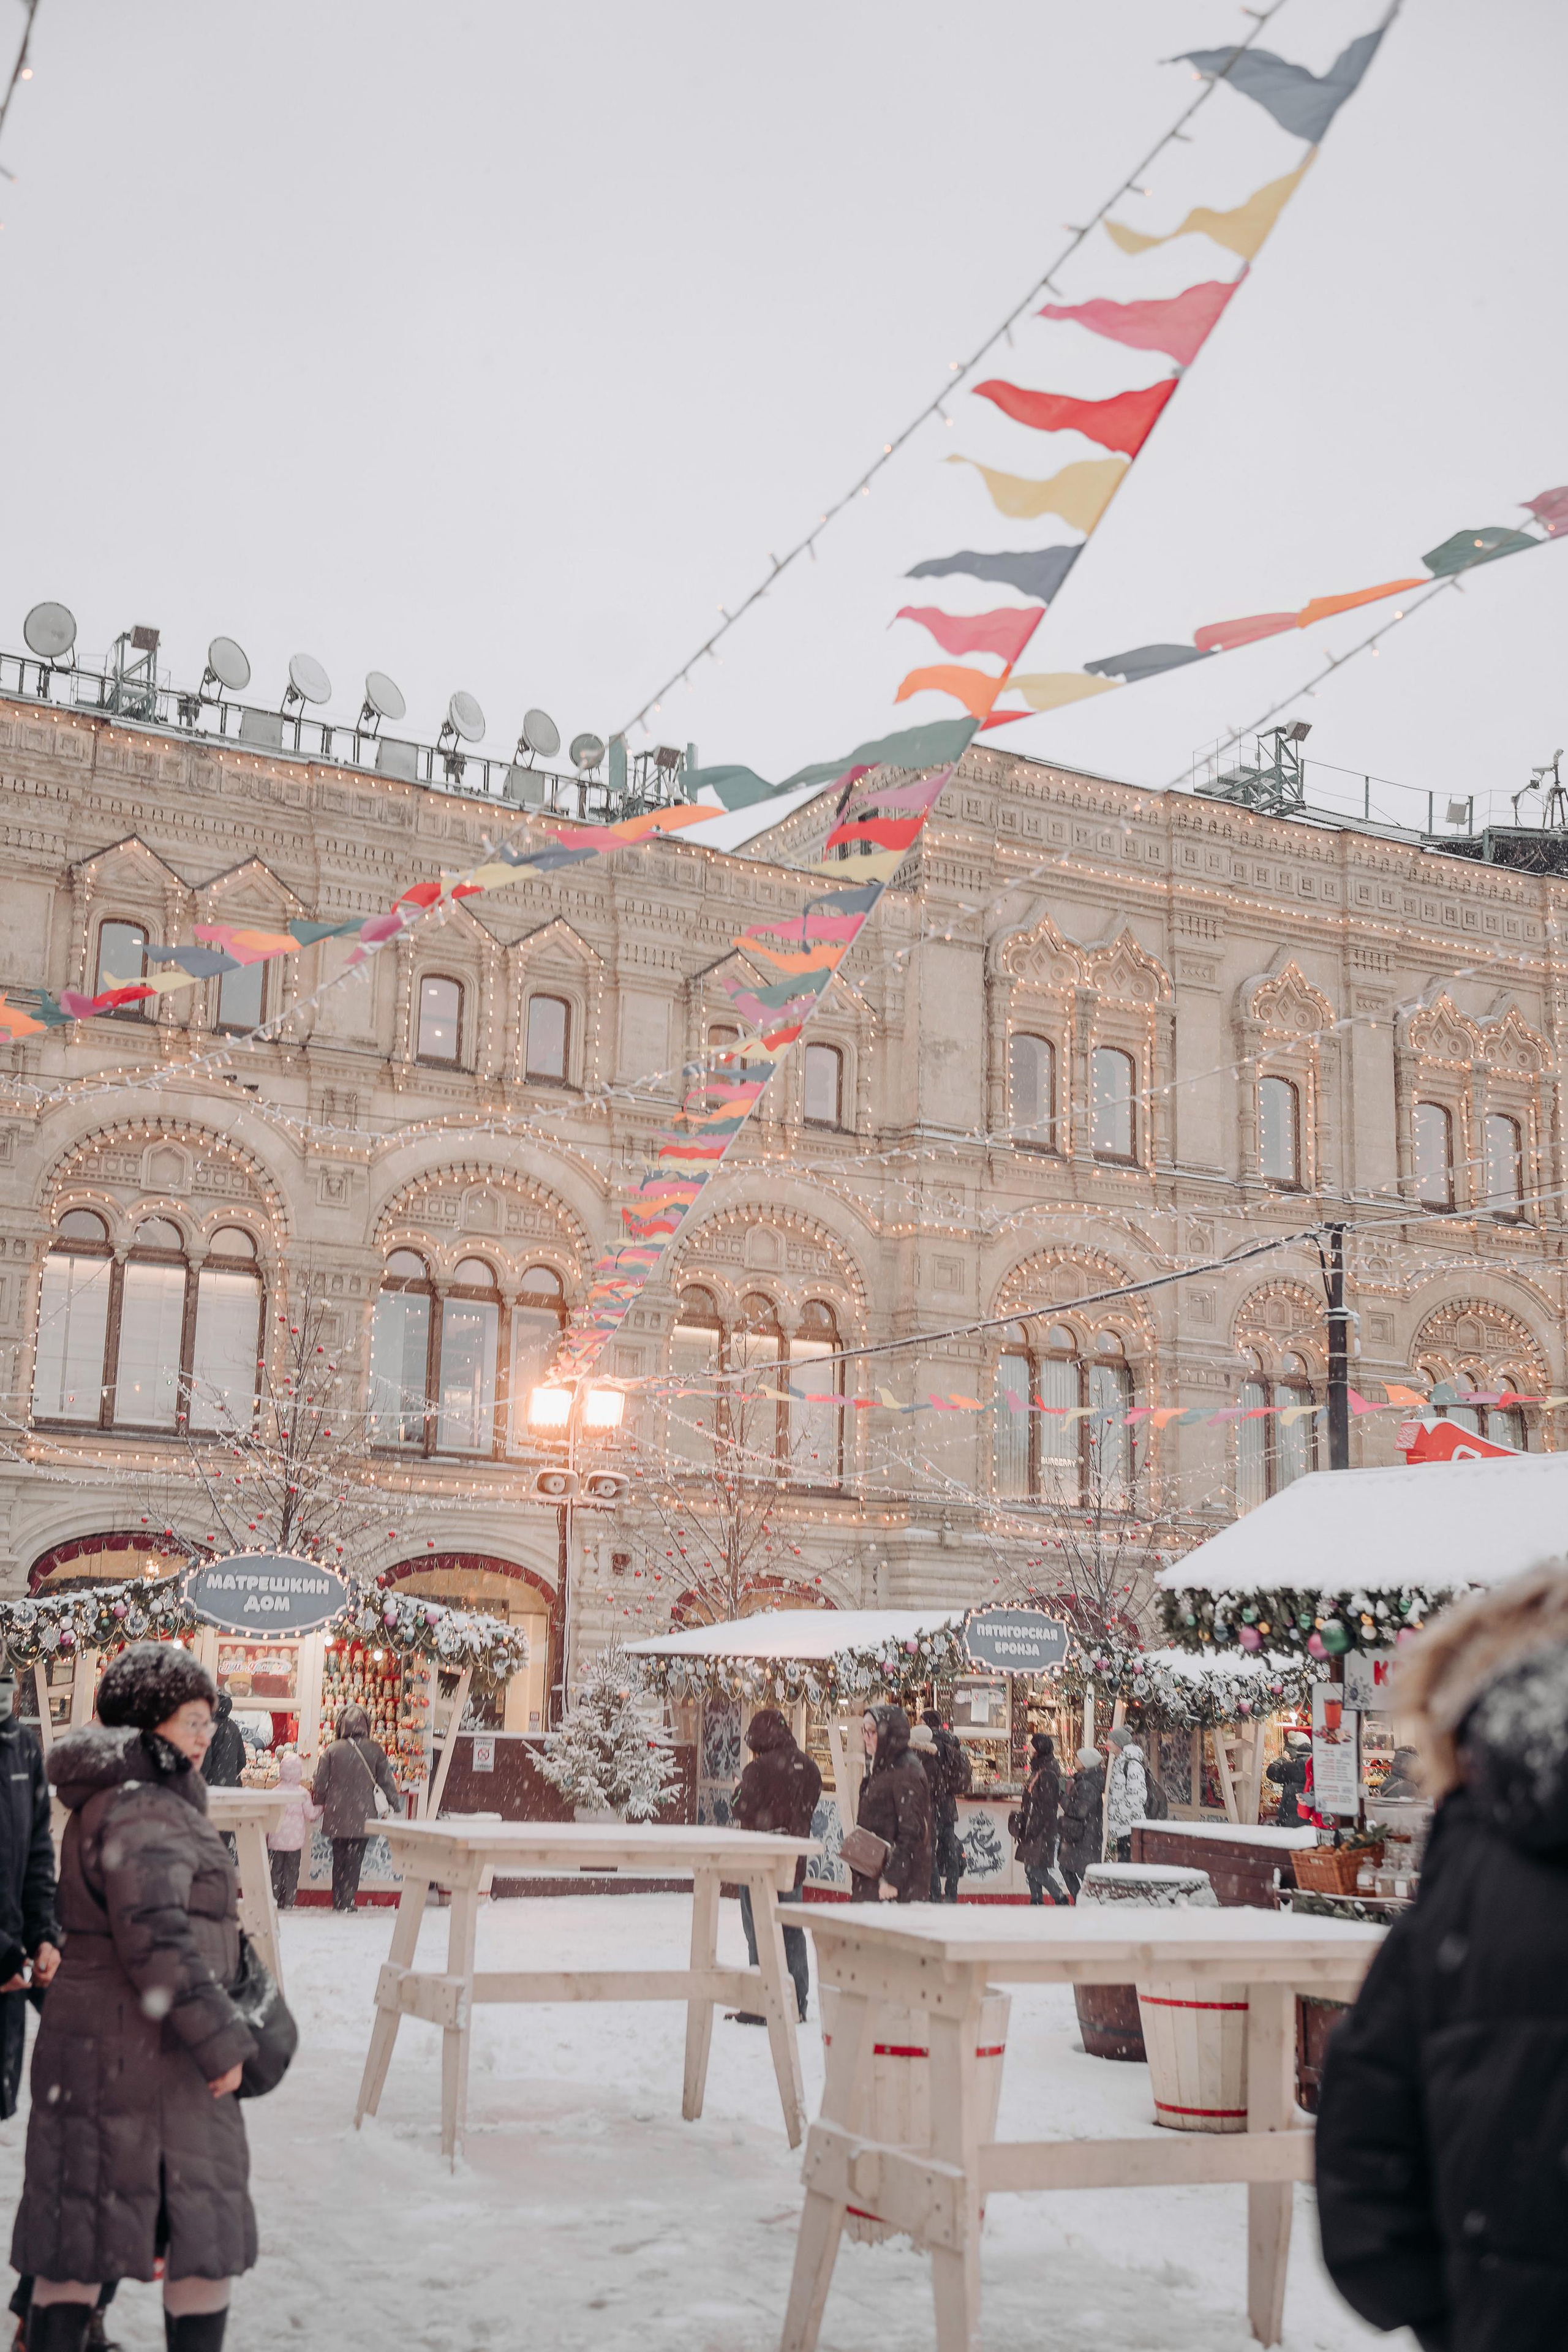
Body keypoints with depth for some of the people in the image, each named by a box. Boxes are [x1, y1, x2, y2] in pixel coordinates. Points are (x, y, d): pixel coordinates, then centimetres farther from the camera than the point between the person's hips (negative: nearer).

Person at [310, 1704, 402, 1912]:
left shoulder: (332, 1750, -4)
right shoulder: (375, 1750, -4)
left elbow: (320, 1784, 0)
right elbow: (386, 1781, 3)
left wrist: (319, 1805, 18)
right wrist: (397, 1804, 16)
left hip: (337, 1817, 1)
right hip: (363, 1816, -1)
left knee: (339, 1858, 14)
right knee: (355, 1860, 5)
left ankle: (338, 1902, 18)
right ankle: (347, 1901, 1)